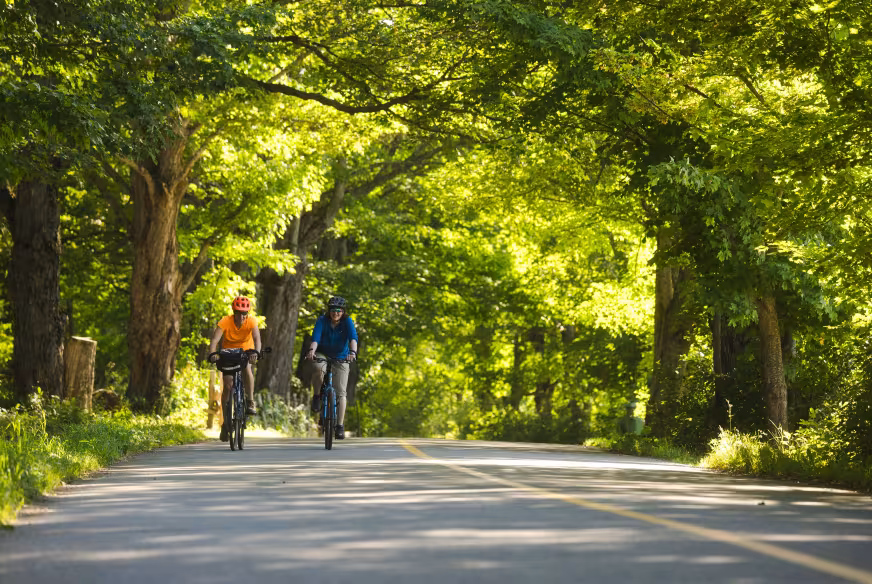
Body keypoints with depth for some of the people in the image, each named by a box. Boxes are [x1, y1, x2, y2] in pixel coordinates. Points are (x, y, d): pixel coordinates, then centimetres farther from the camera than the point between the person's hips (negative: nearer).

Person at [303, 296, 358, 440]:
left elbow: (353, 337, -29)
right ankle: (317, 396, -10)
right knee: (318, 368, -36)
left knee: (341, 391, -12)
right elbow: (315, 337, -28)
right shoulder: (322, 320, -14)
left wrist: (352, 352, -50)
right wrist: (311, 350, -49)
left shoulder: (347, 322, -13)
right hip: (322, 354, 0)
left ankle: (340, 425, -7)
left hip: (341, 358, 0)